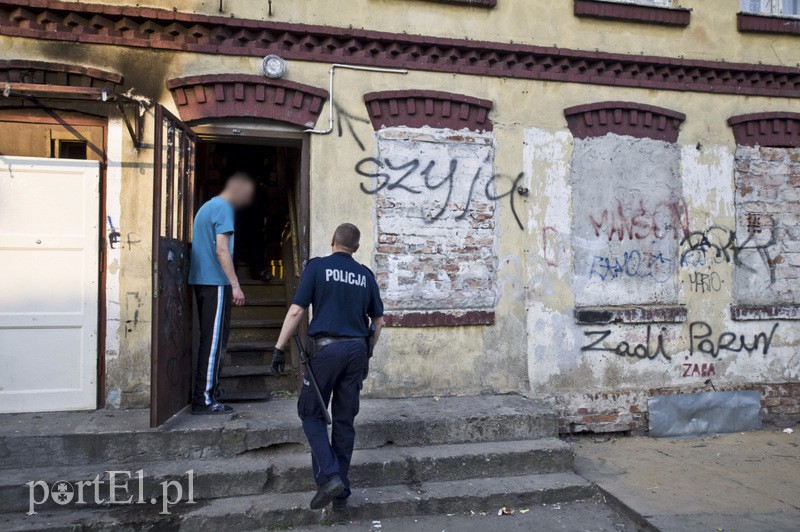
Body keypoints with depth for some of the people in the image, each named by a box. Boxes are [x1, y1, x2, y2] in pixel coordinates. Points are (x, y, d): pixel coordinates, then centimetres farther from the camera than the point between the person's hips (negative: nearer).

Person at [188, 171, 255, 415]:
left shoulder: (206, 206, 21)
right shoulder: (223, 208, -9)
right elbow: (221, 250, -18)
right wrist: (235, 285, -19)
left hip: (201, 280, 10)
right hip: (216, 282, -10)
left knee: (210, 339, 13)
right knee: (214, 340, -6)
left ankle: (203, 394, 19)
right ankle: (205, 399, -3)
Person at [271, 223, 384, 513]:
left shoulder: (317, 267, -2)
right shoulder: (365, 275, 10)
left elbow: (296, 310, -9)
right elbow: (378, 320, 14)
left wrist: (279, 348, -3)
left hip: (327, 348, -4)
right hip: (357, 349, 4)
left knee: (311, 413, 10)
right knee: (345, 420, 11)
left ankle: (328, 476, -6)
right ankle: (341, 494, 16)